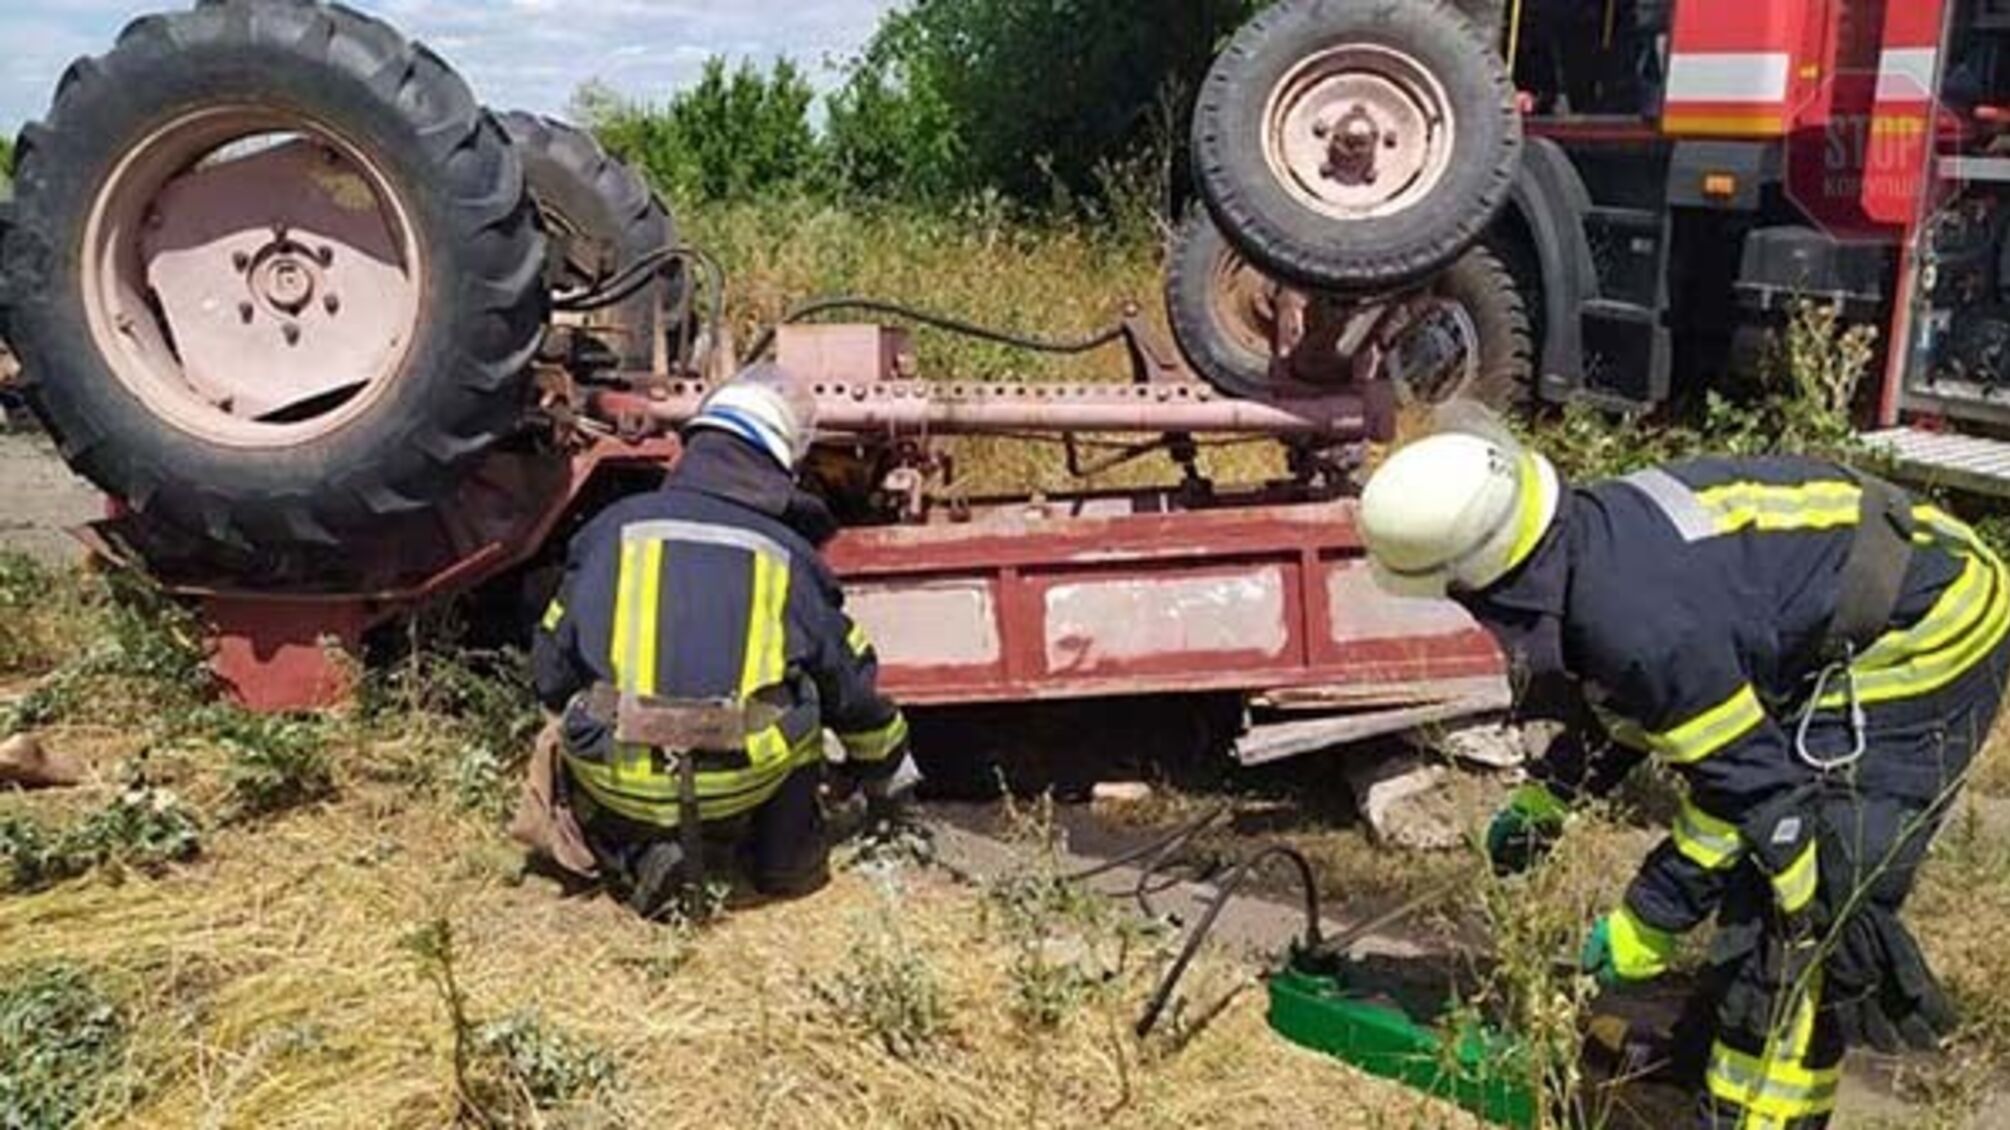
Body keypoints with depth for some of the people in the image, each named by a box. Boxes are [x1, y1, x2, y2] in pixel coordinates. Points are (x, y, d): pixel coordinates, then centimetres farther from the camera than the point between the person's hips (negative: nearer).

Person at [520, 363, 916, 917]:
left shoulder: (614, 527, 11)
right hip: (740, 788, 0)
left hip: (615, 788, 1)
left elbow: (550, 672, 15)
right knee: (799, 698, 26)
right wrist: (886, 776, 38)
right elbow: (855, 688, 19)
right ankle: (786, 859, 25)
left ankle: (637, 854, 8)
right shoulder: (790, 555, 11)